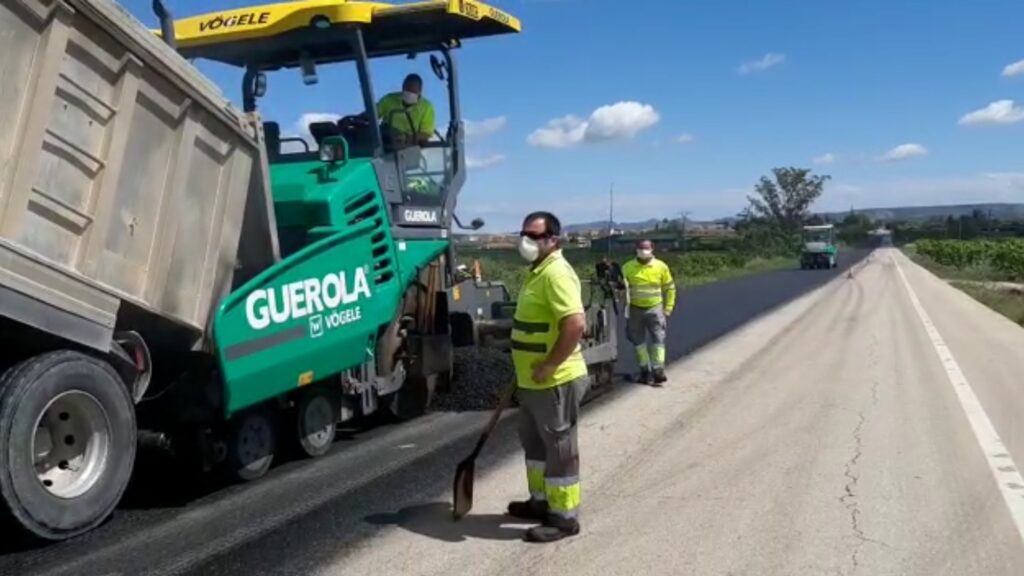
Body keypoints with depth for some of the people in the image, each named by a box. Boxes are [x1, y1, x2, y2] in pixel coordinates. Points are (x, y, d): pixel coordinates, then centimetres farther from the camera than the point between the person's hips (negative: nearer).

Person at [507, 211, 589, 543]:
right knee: (534, 442, 21)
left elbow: (575, 324, -30)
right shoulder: (537, 272, 13)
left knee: (559, 447, 1)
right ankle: (541, 501, 37)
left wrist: (549, 366, -24)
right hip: (533, 381, 10)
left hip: (555, 381, -10)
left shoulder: (556, 273, -20)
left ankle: (564, 517, 13)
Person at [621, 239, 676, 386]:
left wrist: (667, 309, 3)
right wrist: (625, 308, -10)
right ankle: (645, 371, 18)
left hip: (655, 309, -1)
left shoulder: (661, 266, -4)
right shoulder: (627, 268, -5)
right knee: (639, 341, 7)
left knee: (658, 339, -7)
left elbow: (669, 288, 5)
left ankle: (658, 370, -5)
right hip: (635, 309, 1)